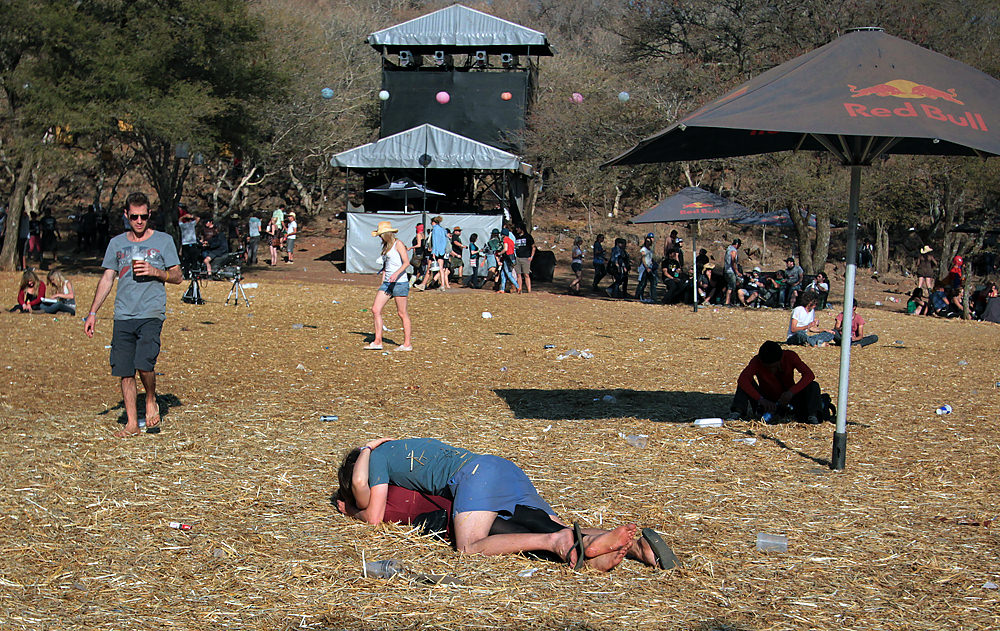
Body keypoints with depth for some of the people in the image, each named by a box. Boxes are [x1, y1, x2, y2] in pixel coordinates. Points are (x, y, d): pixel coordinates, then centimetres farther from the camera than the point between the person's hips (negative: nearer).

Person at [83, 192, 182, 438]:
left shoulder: (163, 241, 5)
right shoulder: (116, 243, 13)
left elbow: (177, 277, 7)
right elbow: (107, 279, 16)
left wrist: (155, 272, -11)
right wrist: (93, 312, 10)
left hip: (151, 314, -3)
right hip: (123, 316, 3)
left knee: (144, 364, -20)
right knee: (125, 371, 3)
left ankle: (151, 400, 10)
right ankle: (131, 423, 14)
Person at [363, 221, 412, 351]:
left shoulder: (398, 244, -6)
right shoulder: (386, 246, 18)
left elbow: (407, 262, -16)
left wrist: (397, 273, -30)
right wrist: (383, 282, 20)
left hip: (400, 282, -8)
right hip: (387, 282, 8)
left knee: (402, 313, -2)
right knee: (375, 310, -1)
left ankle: (407, 343, 6)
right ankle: (377, 342, 3)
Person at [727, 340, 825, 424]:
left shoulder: (790, 356, -16)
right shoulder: (757, 361, -19)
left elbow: (809, 375, -26)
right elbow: (742, 379, -35)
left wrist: (791, 392, -41)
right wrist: (761, 399, -46)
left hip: (788, 403, 1)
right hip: (766, 403, -1)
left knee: (814, 386, -22)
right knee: (744, 384, -23)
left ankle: (812, 416, -35)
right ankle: (737, 412, -36)